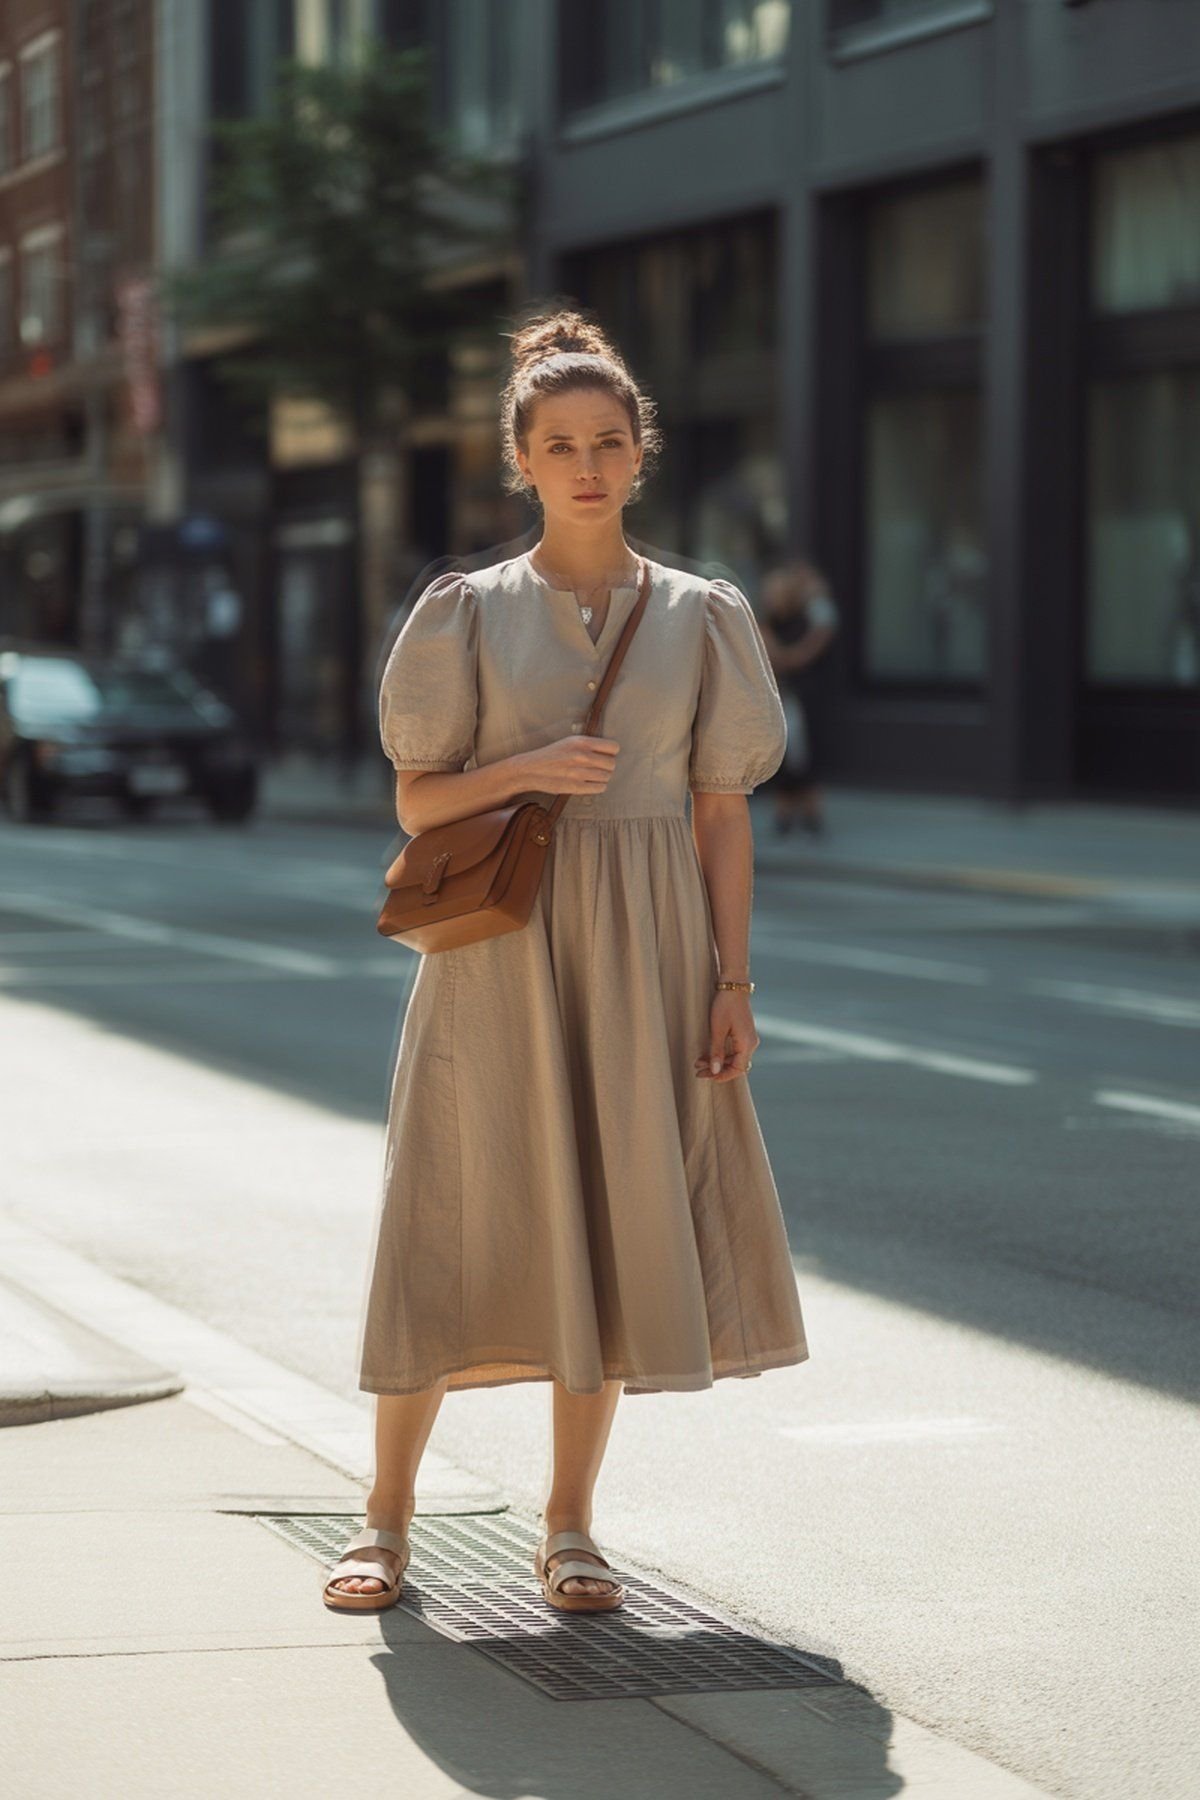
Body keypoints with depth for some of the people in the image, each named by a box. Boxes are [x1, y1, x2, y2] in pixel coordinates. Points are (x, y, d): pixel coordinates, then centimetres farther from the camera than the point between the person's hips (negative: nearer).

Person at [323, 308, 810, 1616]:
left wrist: (731, 983, 0)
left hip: (641, 958, 1)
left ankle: (569, 1526, 14)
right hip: (500, 945, -1)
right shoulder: (468, 613, 2)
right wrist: (525, 769, -16)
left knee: (611, 1222, 2)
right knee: (460, 1224, -1)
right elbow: (416, 801, 2)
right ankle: (385, 1519, 11)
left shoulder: (701, 619, 5)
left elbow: (722, 814, 6)